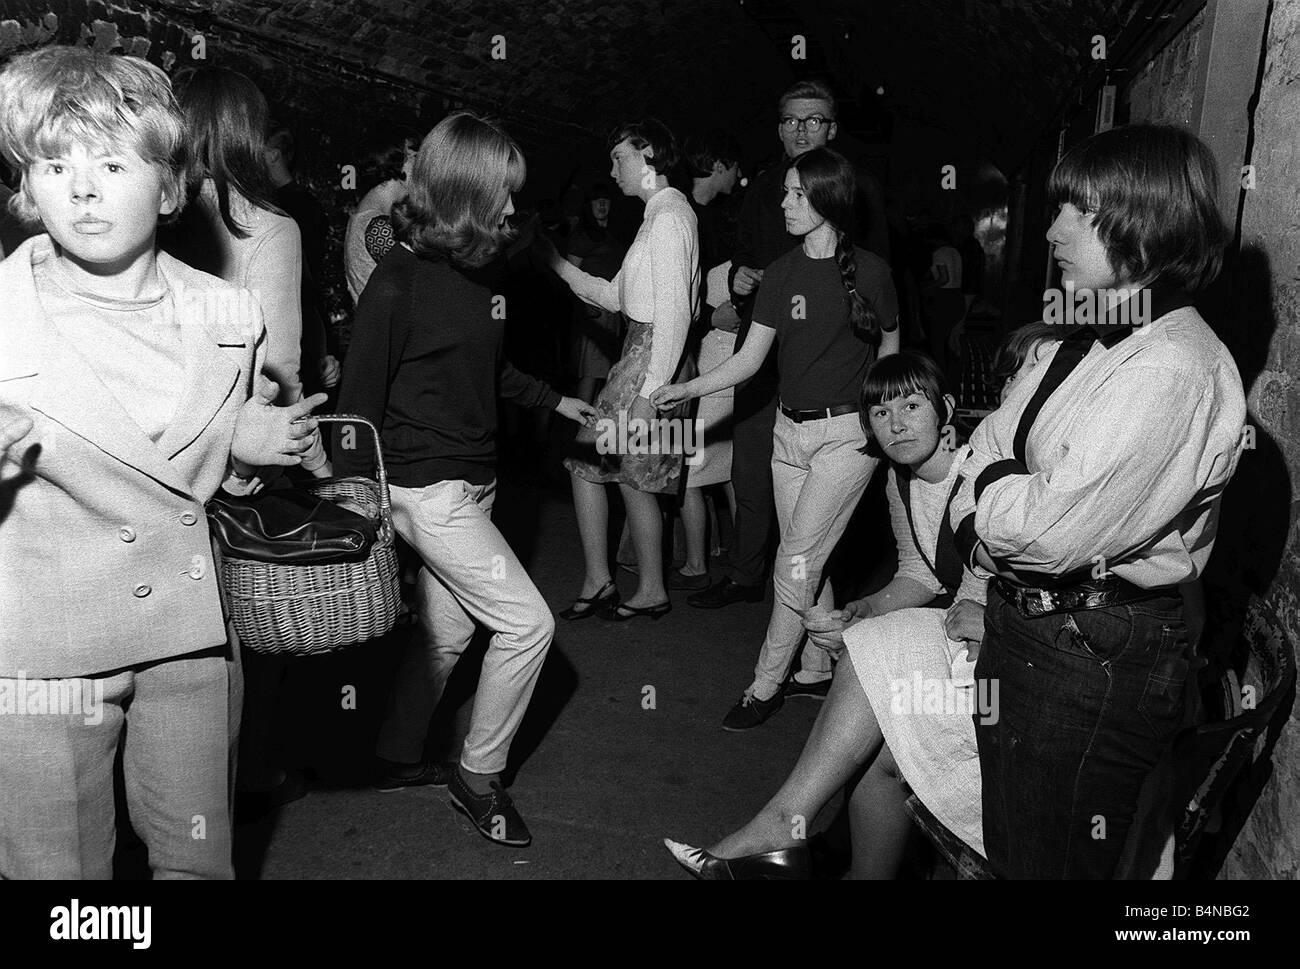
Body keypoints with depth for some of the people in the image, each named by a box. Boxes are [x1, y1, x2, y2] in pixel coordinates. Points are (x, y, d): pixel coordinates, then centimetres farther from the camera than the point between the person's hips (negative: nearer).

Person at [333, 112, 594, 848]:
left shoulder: (483, 274, 7)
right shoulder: (398, 284, -15)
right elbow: (360, 397, -13)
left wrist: (555, 401, 28)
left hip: (474, 482, 8)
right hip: (427, 487, -8)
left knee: (448, 630, 16)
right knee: (527, 622, -7)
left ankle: (399, 758, 36)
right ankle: (480, 777, 13)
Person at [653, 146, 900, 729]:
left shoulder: (870, 271, -5)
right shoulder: (782, 274, 6)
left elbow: (889, 354, 5)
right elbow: (749, 358, 4)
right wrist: (687, 389, -9)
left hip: (846, 434, -5)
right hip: (790, 430, 5)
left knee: (795, 565, -6)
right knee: (806, 561, 11)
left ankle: (766, 685, 6)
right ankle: (818, 670, 26)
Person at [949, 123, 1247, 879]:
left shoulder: (1174, 371, -23)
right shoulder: (1089, 341, 7)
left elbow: (1051, 532, -27)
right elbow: (986, 445, 9)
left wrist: (990, 485, -6)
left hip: (1093, 663, -8)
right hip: (1021, 627, 8)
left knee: (1045, 861, 12)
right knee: (1003, 850, 23)